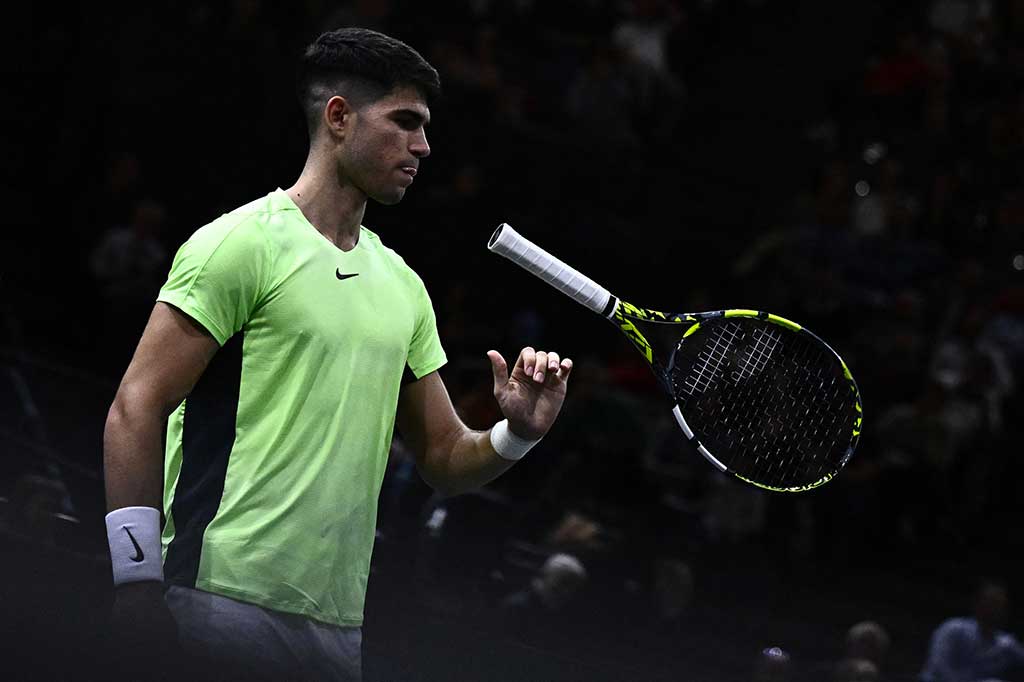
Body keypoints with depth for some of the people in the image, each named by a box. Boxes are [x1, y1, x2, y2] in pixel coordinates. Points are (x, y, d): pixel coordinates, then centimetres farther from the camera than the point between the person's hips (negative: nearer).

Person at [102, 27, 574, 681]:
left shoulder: (402, 284, 17)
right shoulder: (244, 243, -4)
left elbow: (445, 458, 22)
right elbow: (136, 411, -9)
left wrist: (516, 433, 0)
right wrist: (138, 584, -16)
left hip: (339, 625, 7)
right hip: (224, 604, -7)